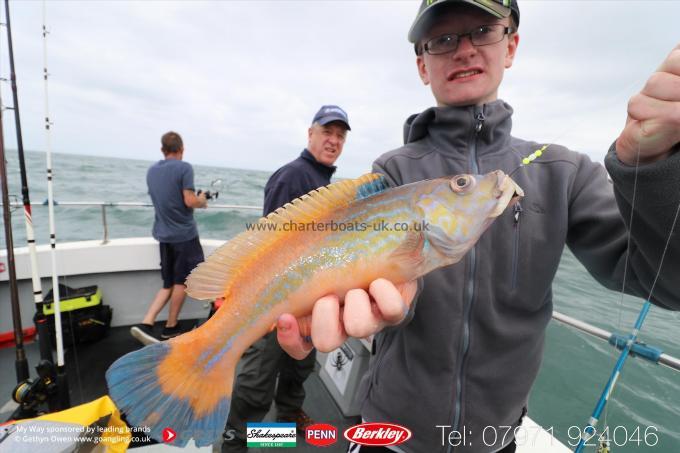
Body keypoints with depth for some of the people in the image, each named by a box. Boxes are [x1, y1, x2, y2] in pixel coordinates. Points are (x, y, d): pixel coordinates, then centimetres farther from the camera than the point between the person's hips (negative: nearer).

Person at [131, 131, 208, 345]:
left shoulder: (151, 171, 11)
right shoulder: (184, 167, -11)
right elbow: (190, 201, -18)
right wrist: (202, 200, 3)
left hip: (163, 234, 7)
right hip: (184, 233, -6)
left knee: (168, 284, 15)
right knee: (181, 281, 8)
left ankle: (146, 324, 4)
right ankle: (170, 328, 19)